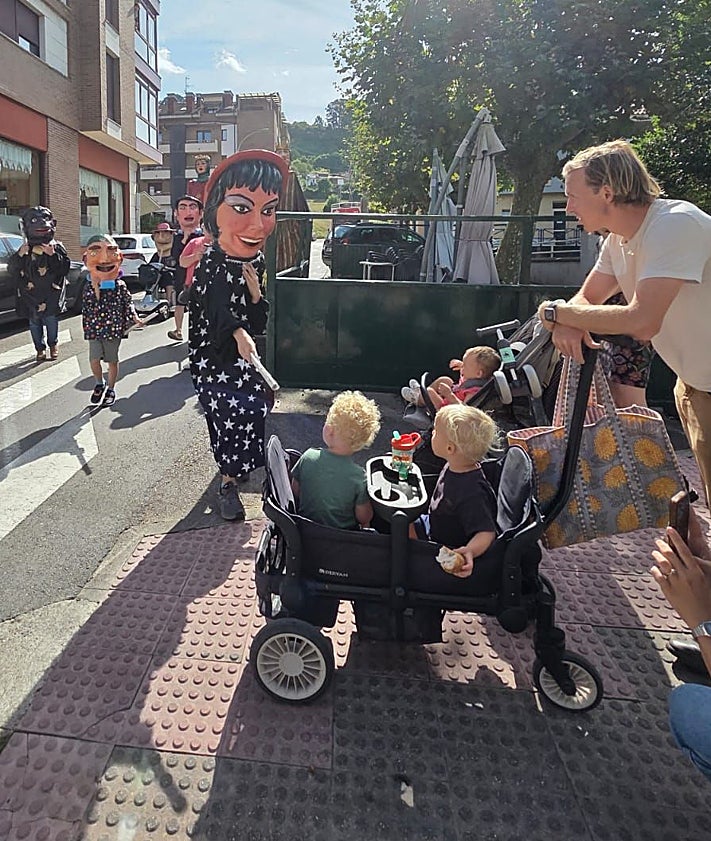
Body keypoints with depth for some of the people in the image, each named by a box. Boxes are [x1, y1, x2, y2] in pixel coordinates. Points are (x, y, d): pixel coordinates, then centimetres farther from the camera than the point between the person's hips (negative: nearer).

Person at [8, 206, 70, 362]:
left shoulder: (56, 247, -1)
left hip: (50, 294, -2)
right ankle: (40, 349, 19)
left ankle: (53, 344, 24)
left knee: (51, 320, 2)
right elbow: (11, 270, 2)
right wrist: (19, 255, -13)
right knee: (34, 323, 7)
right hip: (30, 295, 3)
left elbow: (65, 267, -10)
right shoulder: (24, 249, 6)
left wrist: (53, 255, -22)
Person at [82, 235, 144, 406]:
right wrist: (86, 327, 8)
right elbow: (85, 310, 6)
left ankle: (110, 389, 25)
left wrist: (134, 318, -6)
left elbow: (128, 304, 4)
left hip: (113, 329, -1)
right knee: (94, 360, -1)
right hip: (94, 330, 2)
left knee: (112, 361, 9)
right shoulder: (89, 288, -2)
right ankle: (99, 383, 26)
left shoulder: (120, 286, -7)